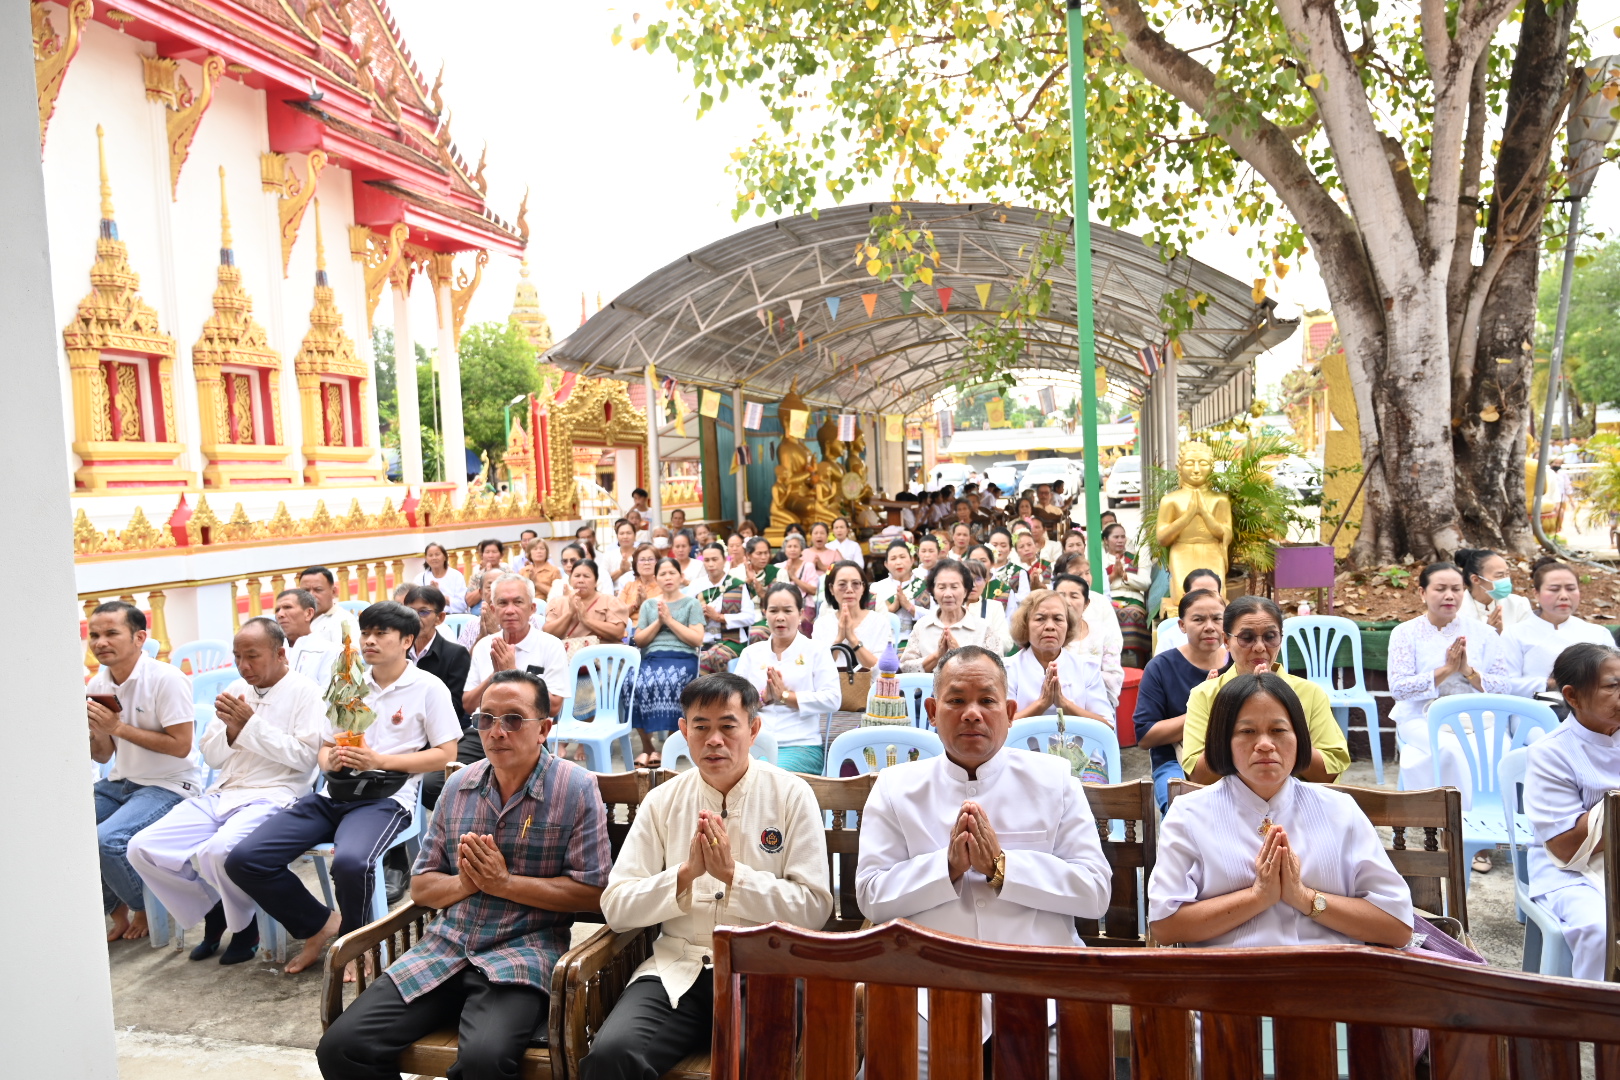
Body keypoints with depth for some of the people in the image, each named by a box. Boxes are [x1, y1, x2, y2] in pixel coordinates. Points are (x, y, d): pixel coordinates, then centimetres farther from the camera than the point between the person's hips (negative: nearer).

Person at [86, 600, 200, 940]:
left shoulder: (166, 679, -17)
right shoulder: (96, 685, 4)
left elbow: (180, 746, -19)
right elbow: (103, 756, 10)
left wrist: (119, 727, -21)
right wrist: (95, 732, -12)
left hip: (169, 785, -7)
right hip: (120, 783, 7)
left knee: (107, 839, -26)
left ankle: (147, 909, 3)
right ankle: (115, 909, 12)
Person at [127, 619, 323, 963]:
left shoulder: (304, 692, -4)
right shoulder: (237, 690, 16)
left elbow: (304, 755, -13)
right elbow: (211, 755, 16)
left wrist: (251, 724, -14)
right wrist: (231, 730, -5)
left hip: (273, 796, -7)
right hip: (222, 794, 7)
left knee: (219, 851, -34)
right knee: (142, 848, -8)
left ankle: (245, 925, -4)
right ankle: (211, 909, 11)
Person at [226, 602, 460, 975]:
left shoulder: (428, 688, 1)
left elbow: (445, 754, -3)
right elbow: (325, 747, 22)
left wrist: (380, 760, -12)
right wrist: (331, 759, -4)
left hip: (387, 798, -6)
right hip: (334, 795, 6)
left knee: (350, 862, -37)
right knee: (243, 860, -11)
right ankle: (320, 926, 10)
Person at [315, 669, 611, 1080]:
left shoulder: (576, 789, -5)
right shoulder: (459, 785, 11)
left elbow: (592, 892, -9)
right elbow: (421, 886, 14)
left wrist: (503, 882, -13)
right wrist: (464, 883, -8)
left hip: (522, 954, -5)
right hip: (444, 950, 5)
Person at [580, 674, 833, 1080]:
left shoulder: (791, 795, 1)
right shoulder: (662, 801, 8)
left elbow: (814, 908, -3)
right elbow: (615, 908, 3)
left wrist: (732, 873, -13)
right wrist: (687, 872, -12)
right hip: (678, 970, 2)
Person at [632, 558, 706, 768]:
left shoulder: (692, 603, 13)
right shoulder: (648, 604, 22)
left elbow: (697, 639, 1)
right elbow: (639, 641, 13)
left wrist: (669, 620, -2)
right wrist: (658, 621, 0)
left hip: (682, 658, -3)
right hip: (651, 657, 3)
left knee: (667, 683, -37)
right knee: (635, 684, -31)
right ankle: (647, 746, -15)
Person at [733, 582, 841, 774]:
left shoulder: (816, 652, 10)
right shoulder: (751, 653, 20)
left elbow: (833, 699, -4)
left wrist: (786, 696, -6)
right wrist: (763, 697, -7)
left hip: (800, 745, -2)